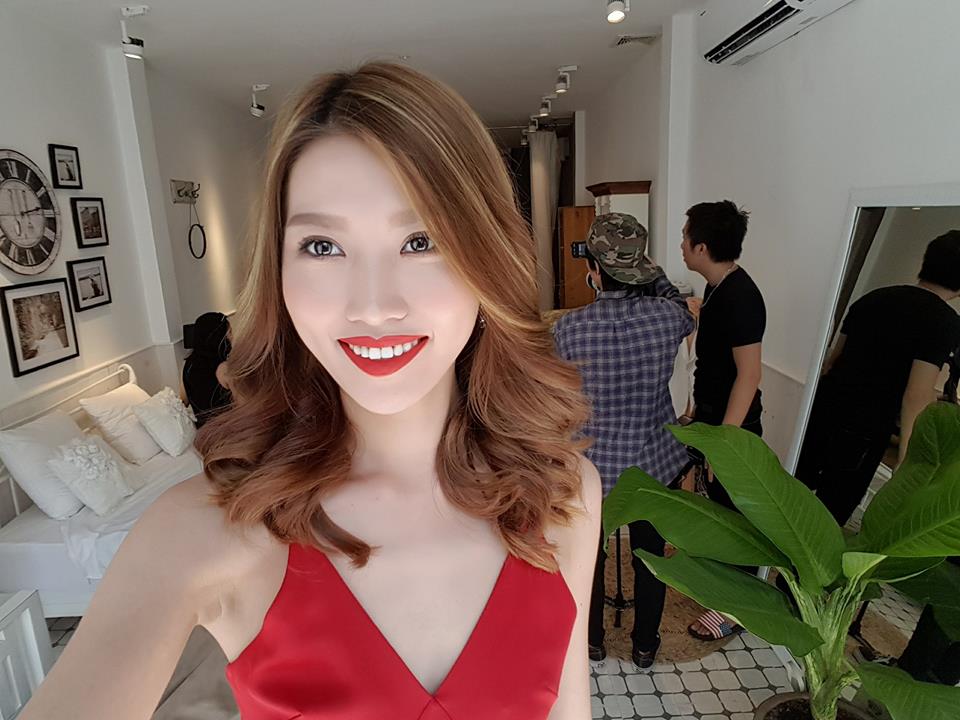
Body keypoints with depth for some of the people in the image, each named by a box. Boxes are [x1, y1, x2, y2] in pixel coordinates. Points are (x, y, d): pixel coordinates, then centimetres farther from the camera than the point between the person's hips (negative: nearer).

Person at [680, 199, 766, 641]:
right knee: (716, 503, 23)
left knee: (732, 512, 6)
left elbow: (749, 374, -25)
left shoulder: (740, 297, -24)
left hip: (732, 426, -9)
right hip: (711, 418, 9)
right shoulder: (718, 288, 5)